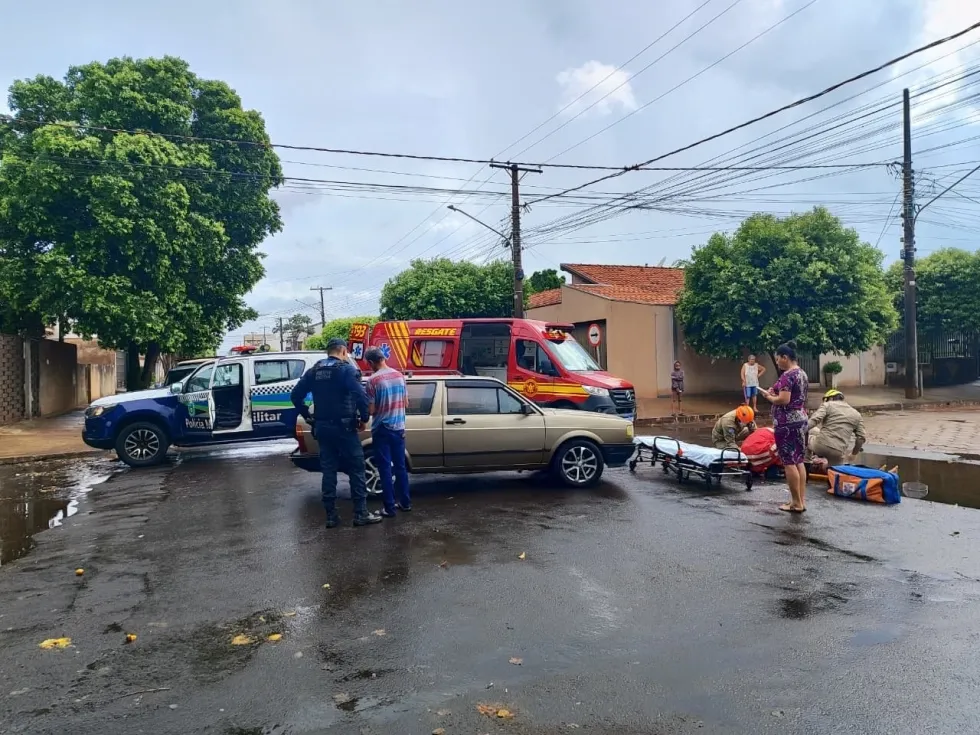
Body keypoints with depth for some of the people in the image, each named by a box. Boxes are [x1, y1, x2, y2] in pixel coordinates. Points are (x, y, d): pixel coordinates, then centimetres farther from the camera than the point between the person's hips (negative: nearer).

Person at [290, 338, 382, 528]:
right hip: (343, 427, -6)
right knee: (356, 468, 2)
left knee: (328, 470, 10)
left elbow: (295, 395, 10)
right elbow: (360, 395, -21)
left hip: (322, 427, 6)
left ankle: (331, 515, 13)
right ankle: (361, 514, 3)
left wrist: (308, 416, 16)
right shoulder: (347, 369, -9)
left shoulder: (314, 371, 10)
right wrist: (364, 418, -8)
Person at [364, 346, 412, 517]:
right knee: (400, 466, 15)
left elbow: (371, 410, -15)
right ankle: (405, 502, 22)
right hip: (399, 428, 6)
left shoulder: (373, 380, -16)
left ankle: (390, 508, 5)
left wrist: (379, 408, 6)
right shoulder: (400, 375, 3)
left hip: (381, 430, -6)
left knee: (385, 470, 1)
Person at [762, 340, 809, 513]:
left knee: (789, 462, -3)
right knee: (798, 461, 12)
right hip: (800, 419, 10)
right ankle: (802, 500, 16)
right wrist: (776, 393, 11)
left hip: (787, 422, -10)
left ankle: (796, 503, 1)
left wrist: (769, 397, -7)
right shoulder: (802, 373, 13)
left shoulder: (787, 375, -16)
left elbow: (784, 400, -24)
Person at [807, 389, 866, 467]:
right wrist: (855, 452, 29)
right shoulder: (856, 415, 17)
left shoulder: (828, 405, 6)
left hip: (820, 446, -2)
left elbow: (813, 420, -10)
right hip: (837, 453, 3)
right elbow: (861, 438, 12)